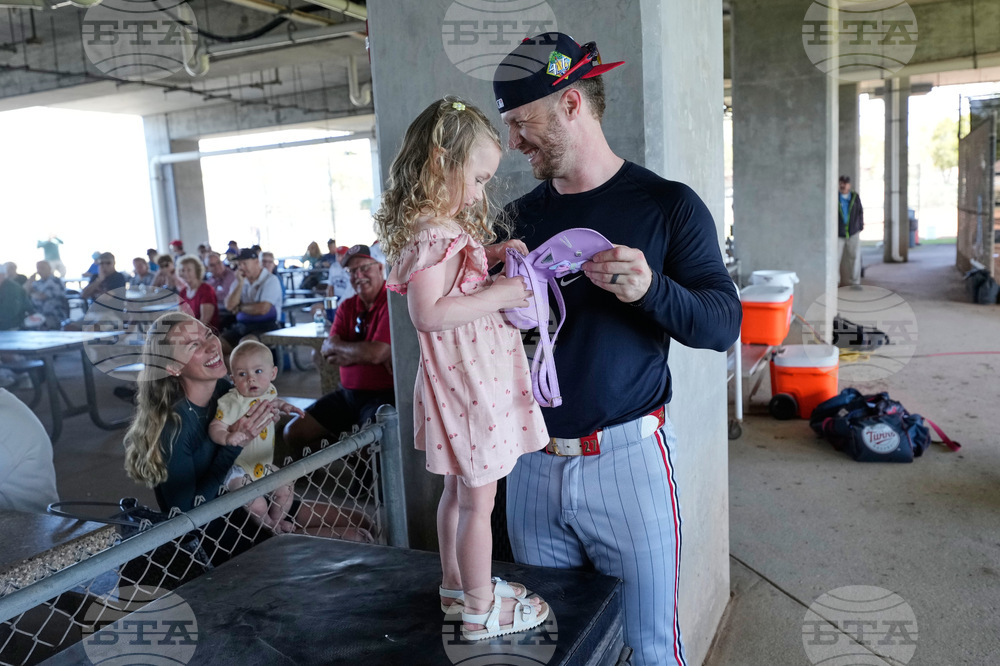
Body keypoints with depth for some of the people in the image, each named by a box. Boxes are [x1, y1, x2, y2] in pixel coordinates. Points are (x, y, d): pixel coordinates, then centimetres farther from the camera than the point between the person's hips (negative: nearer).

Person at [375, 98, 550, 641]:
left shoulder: (445, 226, 10)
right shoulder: (432, 234, -22)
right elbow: (428, 312, -28)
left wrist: (492, 252, 6)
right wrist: (498, 294, -24)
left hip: (470, 376, 10)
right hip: (468, 379, -10)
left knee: (459, 489, 21)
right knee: (479, 499, 3)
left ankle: (456, 582, 38)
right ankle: (480, 611, 19)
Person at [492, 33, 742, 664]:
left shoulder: (667, 205, -4)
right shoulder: (520, 217, 8)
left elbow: (724, 324, -7)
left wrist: (650, 290, -25)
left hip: (629, 457, -4)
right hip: (534, 462, 4)